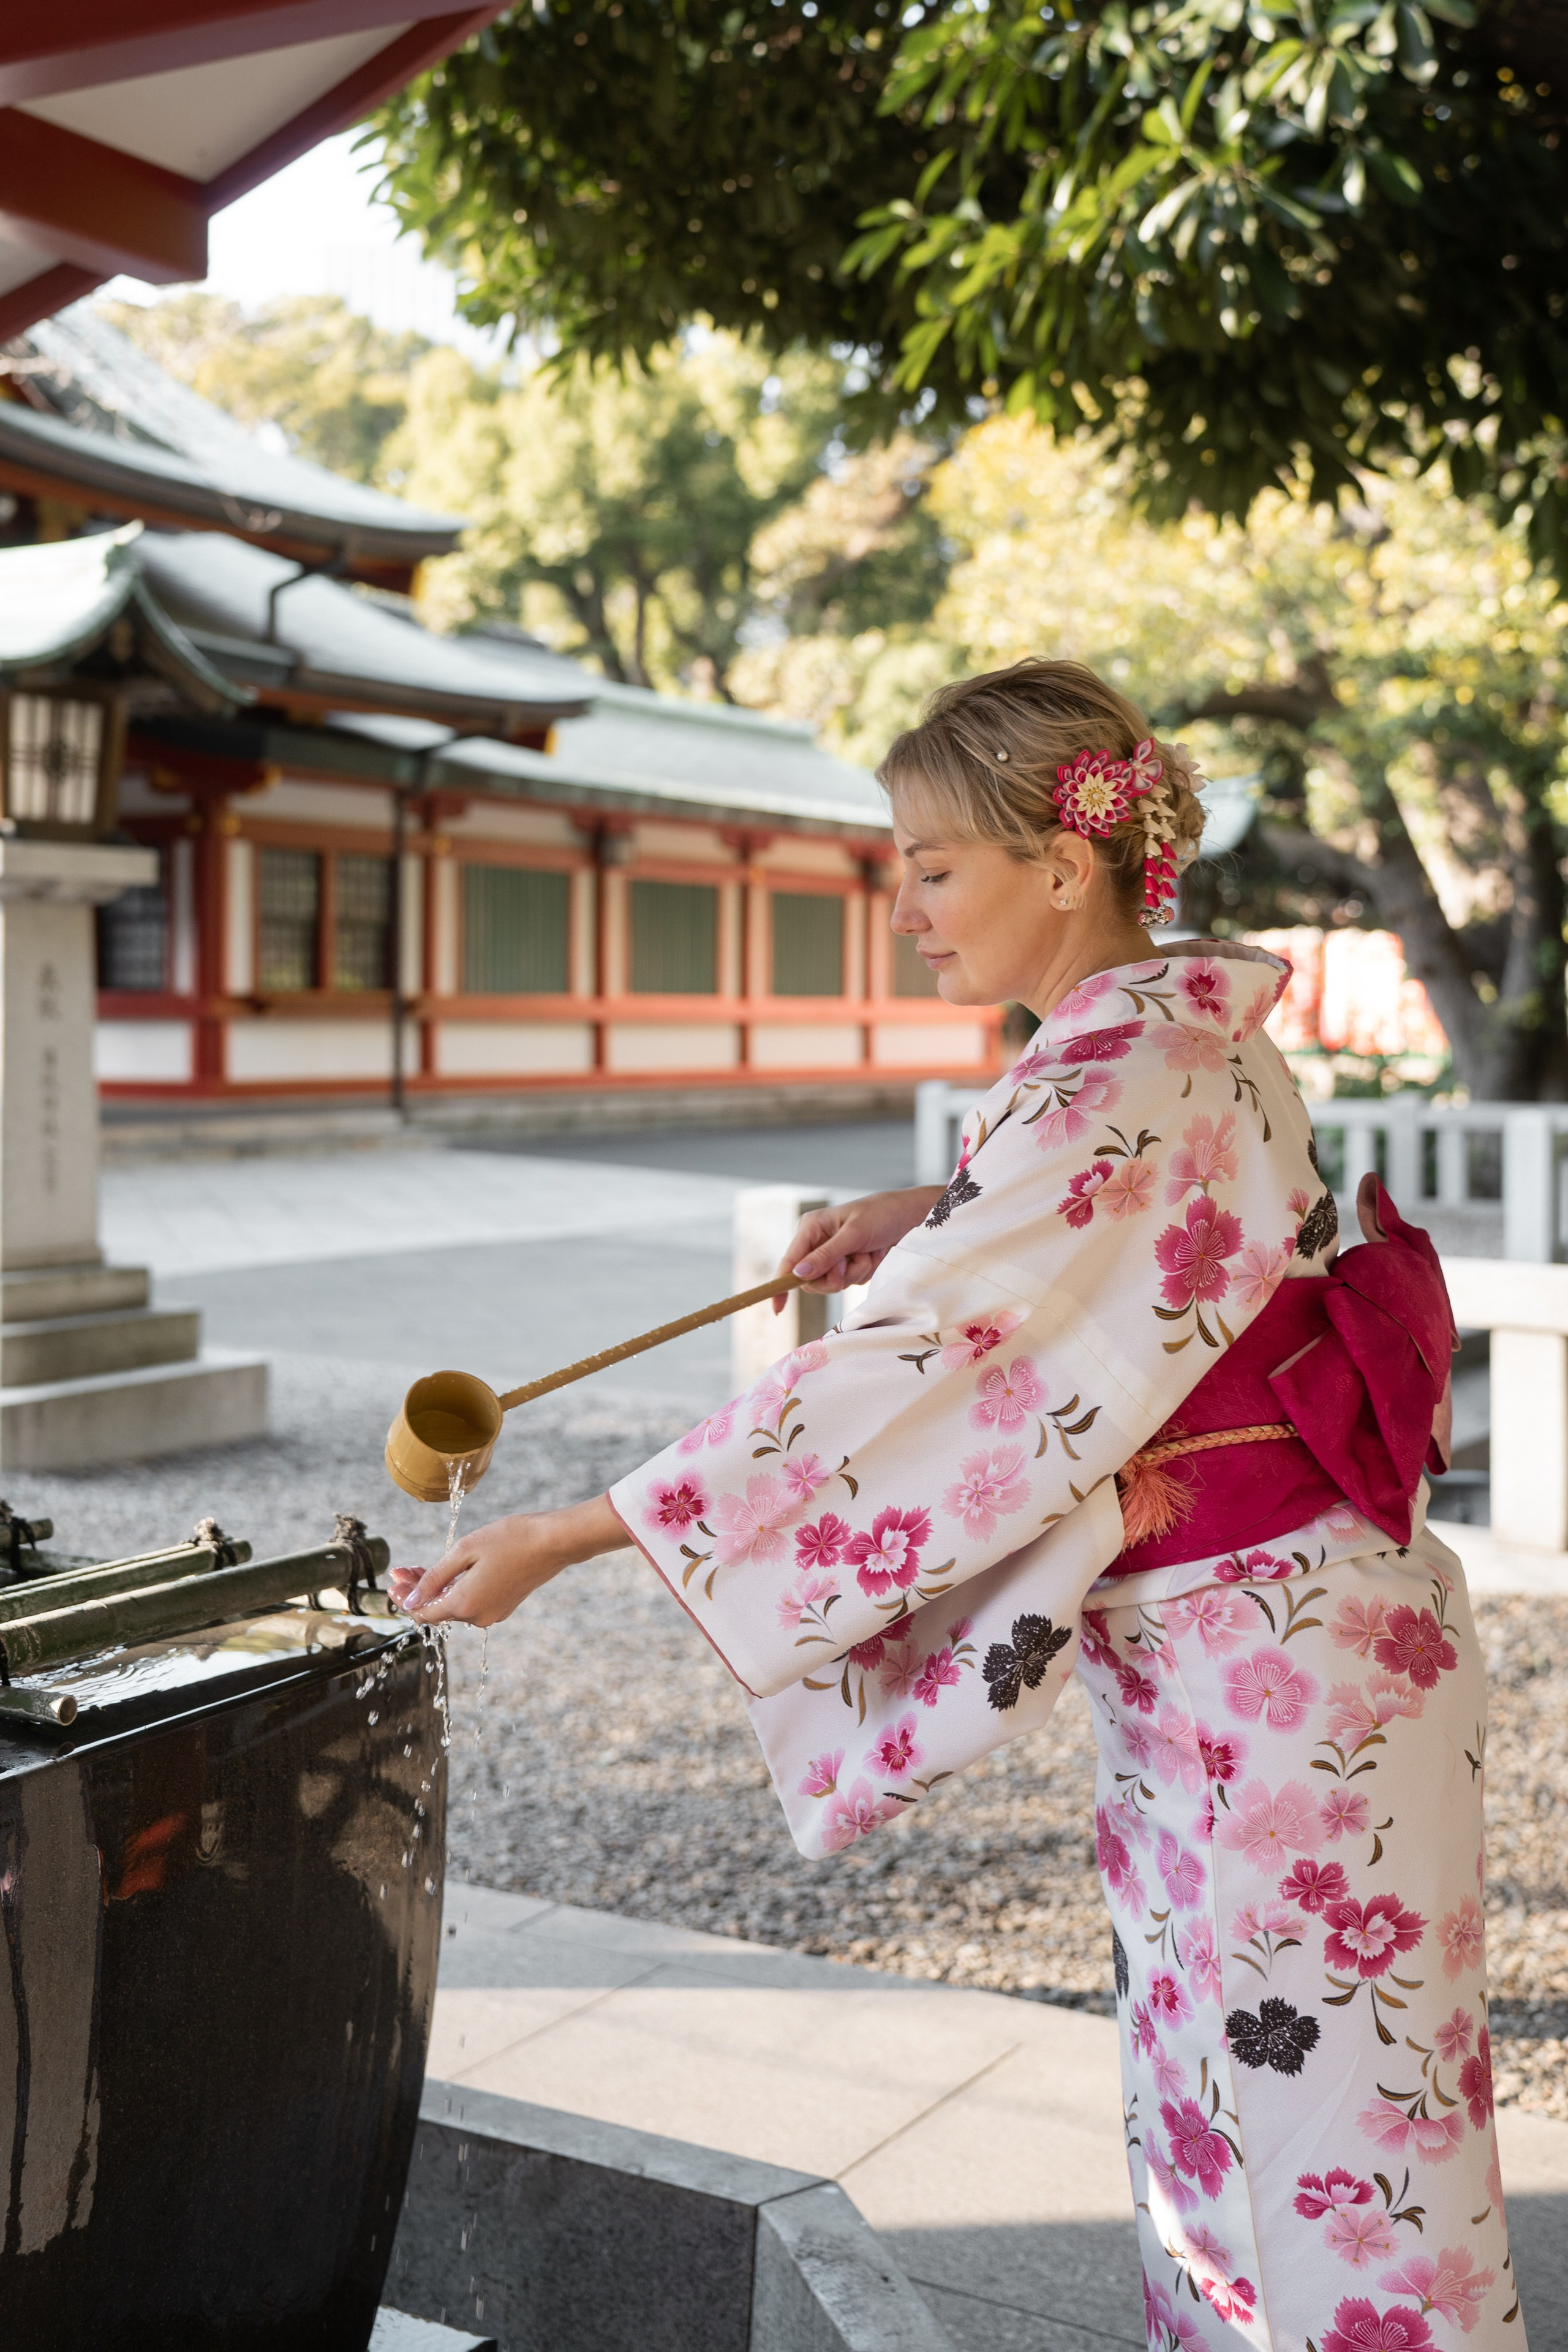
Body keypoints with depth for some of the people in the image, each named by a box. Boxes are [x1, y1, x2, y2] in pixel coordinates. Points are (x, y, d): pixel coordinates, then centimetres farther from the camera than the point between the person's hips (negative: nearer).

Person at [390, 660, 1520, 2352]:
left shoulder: (1116, 1097, -25)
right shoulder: (1186, 1036, 4)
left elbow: (898, 1385, -28)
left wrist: (560, 1540, -25)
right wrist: (932, 1215, 6)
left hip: (1271, 1666, -10)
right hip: (1208, 1657, 10)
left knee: (1311, 2107, 5)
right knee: (1204, 2082, 20)